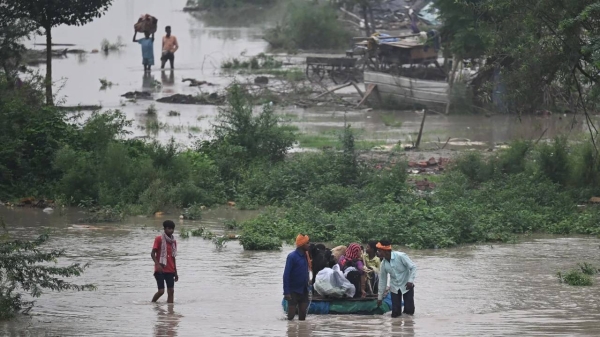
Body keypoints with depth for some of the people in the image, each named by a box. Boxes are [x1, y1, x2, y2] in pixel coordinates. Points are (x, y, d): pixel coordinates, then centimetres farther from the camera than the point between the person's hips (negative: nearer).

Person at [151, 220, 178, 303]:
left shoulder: (173, 241, 13)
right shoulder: (159, 239, -4)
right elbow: (152, 253, -9)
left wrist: (175, 273, 17)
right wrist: (157, 264, -25)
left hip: (170, 271, 5)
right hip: (160, 270, -5)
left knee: (171, 291, -1)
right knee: (161, 291, -9)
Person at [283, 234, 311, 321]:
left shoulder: (306, 256, 6)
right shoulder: (292, 256, -14)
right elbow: (286, 275, -15)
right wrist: (286, 292, -20)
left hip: (304, 291, 6)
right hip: (294, 291, -6)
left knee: (302, 315, 9)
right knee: (291, 315, -1)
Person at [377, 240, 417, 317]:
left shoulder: (400, 256, -21)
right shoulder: (384, 263, -6)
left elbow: (413, 267, -15)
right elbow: (382, 280, 3)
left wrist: (410, 280, -28)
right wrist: (380, 297, 7)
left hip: (406, 286, -3)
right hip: (395, 288, 3)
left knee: (409, 311, -5)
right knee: (395, 314, -5)